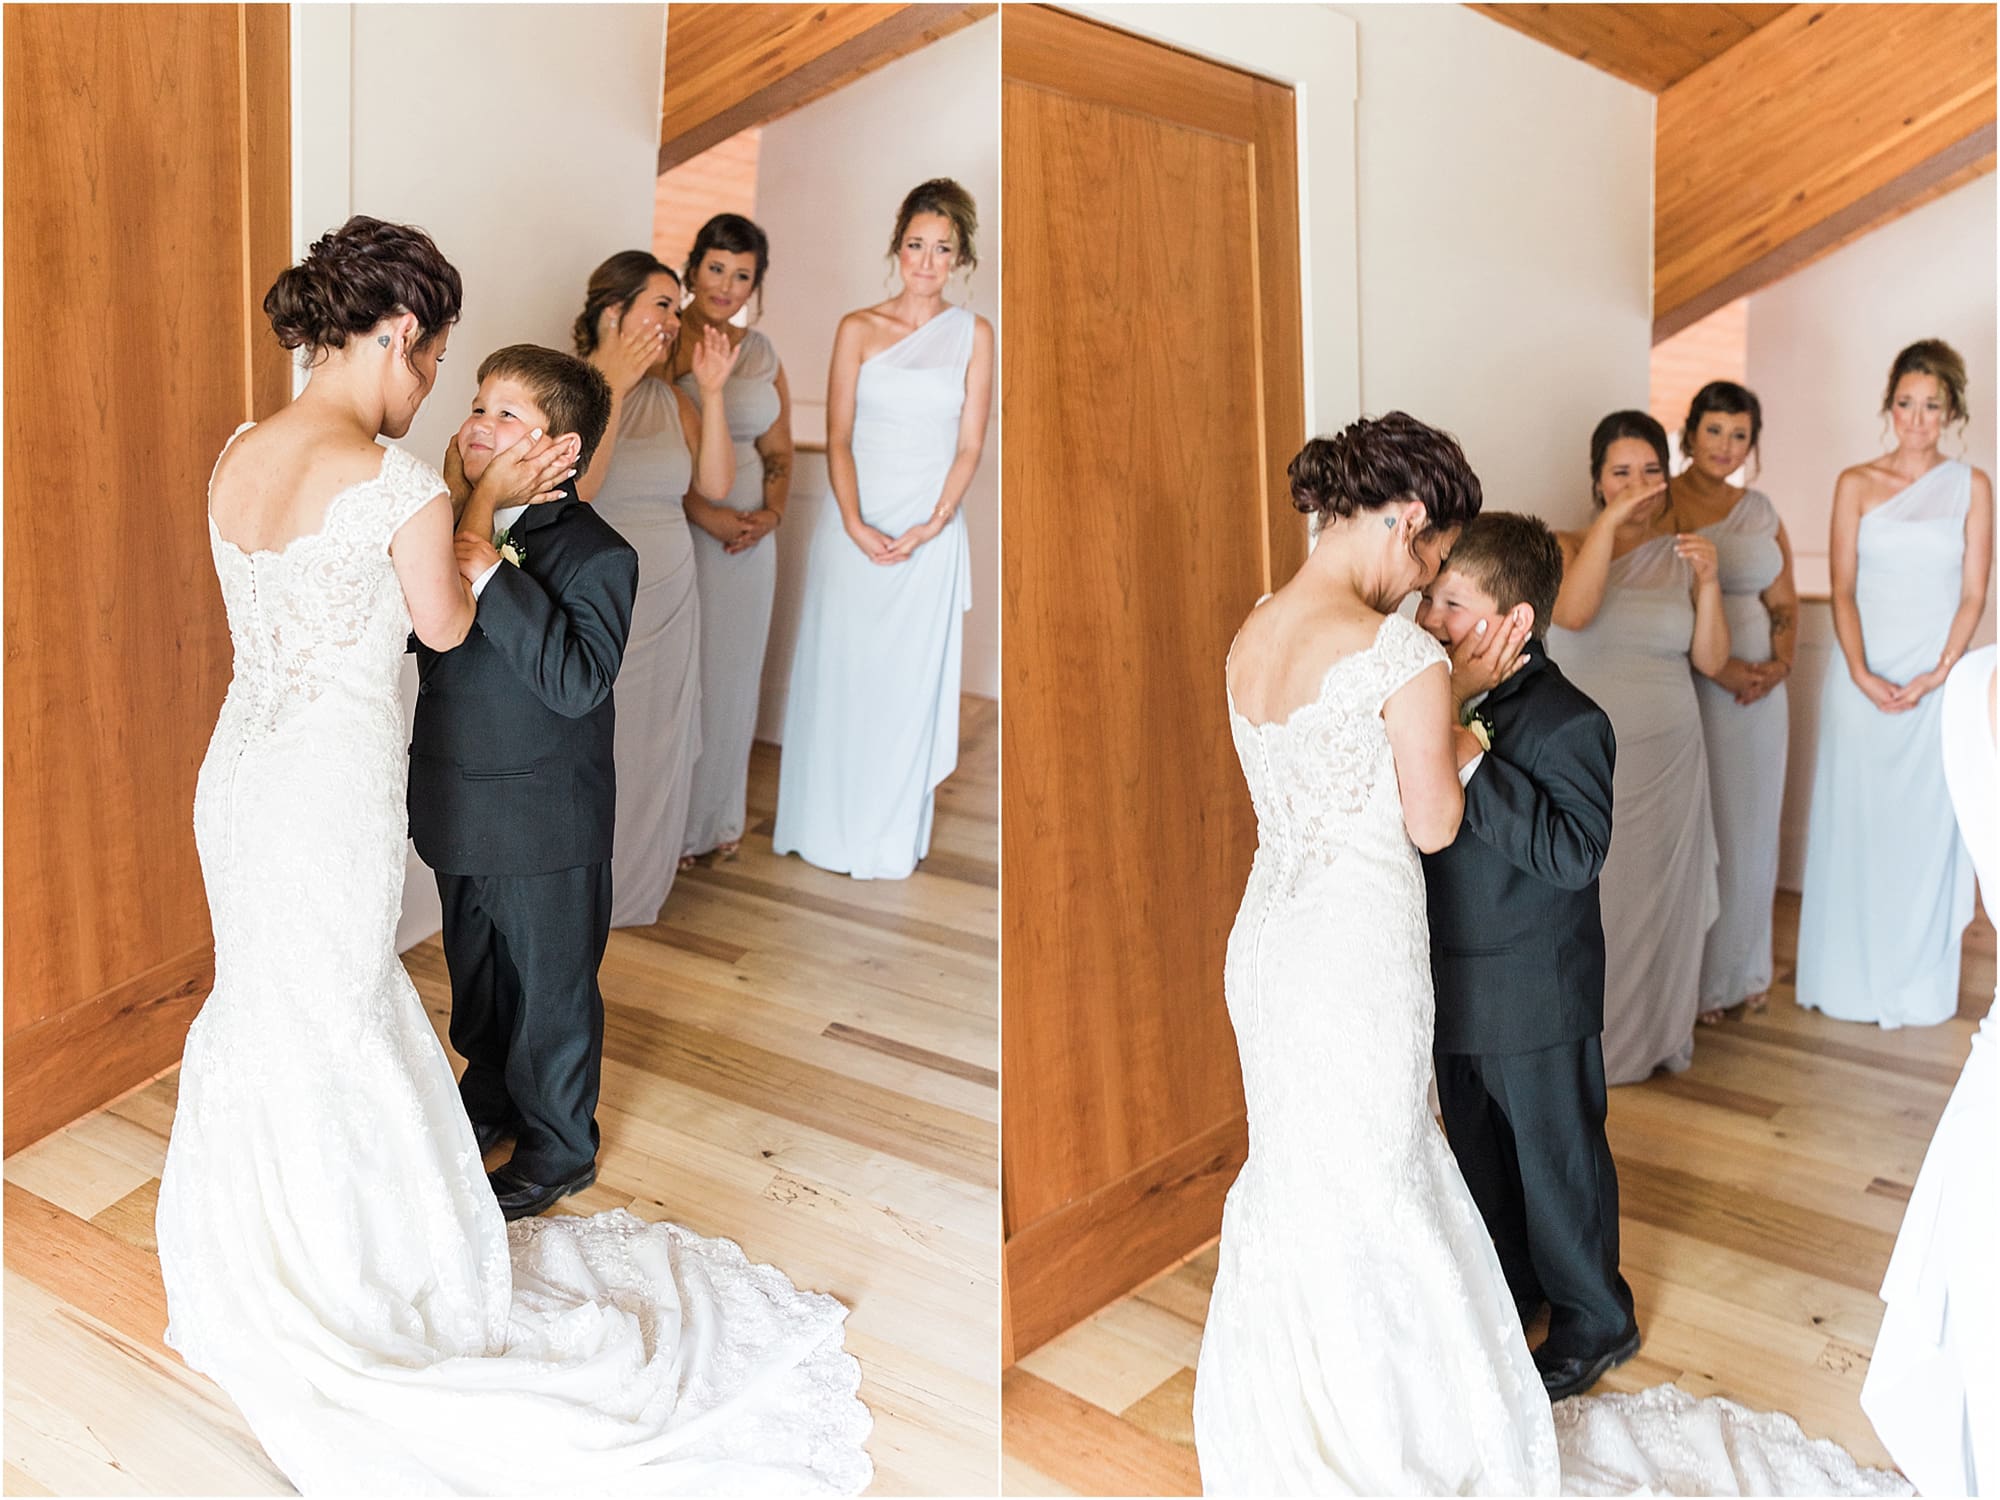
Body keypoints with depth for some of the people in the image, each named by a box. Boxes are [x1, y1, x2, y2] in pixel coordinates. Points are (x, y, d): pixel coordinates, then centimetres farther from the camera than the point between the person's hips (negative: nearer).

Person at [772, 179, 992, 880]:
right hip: (855, 527, 0)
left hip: (931, 534, 0)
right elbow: (838, 437, -2)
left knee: (909, 683, 6)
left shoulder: (973, 334, 4)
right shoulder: (858, 329, 2)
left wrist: (931, 527, -11)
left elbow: (970, 446, 0)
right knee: (837, 674, 6)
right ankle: (825, 824, 22)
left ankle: (893, 834, 21)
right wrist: (855, 524, -15)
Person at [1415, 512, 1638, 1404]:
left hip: (1535, 995, -7)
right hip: (1455, 980, 7)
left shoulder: (1566, 724, -22)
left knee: (1557, 1155, 11)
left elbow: (1576, 853, -31)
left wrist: (1473, 767, -36)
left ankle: (1595, 1320, 33)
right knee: (1477, 1147, 22)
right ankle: (1511, 1285, 44)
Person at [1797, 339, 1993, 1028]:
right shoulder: (1856, 485, 4)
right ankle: (1845, 978, 16)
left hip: (1936, 681, 0)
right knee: (1852, 823, 4)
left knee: (1924, 829, 4)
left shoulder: (1971, 486, 4)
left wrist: (1936, 676, -11)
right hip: (1862, 674, 0)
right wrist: (1861, 673, -13)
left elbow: (1973, 594, 1)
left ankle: (1916, 986, 16)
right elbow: (1842, 590, 0)